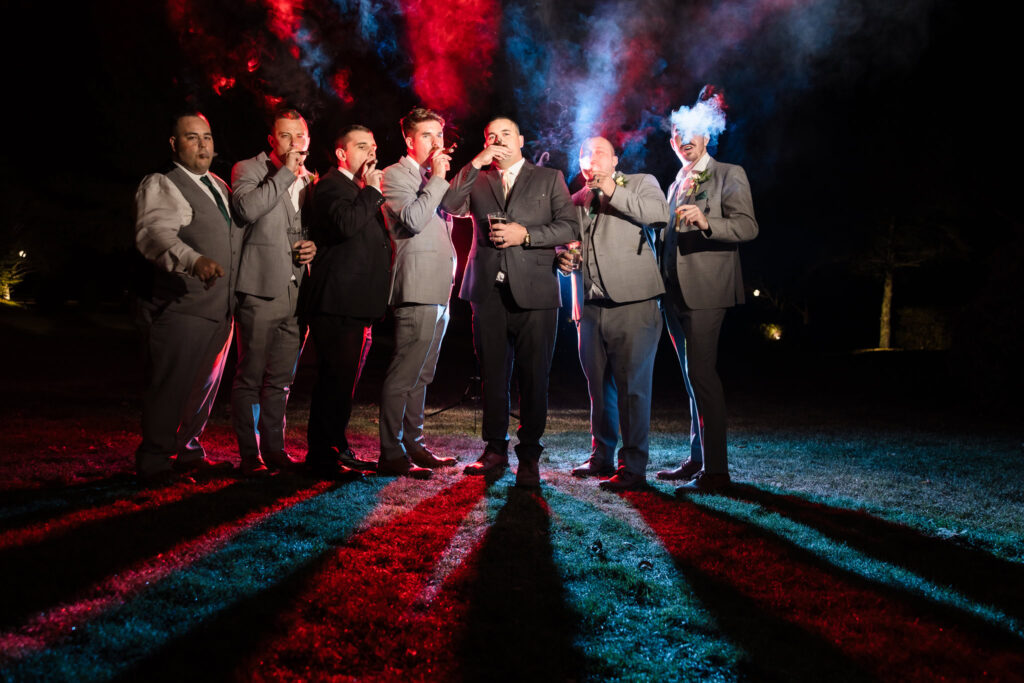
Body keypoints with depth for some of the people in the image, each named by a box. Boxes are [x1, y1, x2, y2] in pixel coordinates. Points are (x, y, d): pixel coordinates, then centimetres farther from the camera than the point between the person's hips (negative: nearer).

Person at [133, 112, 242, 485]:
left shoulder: (220, 187, 19)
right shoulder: (161, 185, -7)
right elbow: (154, 233, -25)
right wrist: (195, 260, -44)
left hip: (219, 310, 8)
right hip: (180, 310, -8)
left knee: (204, 385, 16)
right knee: (170, 387, -5)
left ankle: (189, 452, 31)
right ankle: (155, 464, 7)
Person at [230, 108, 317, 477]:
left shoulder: (311, 180, 18)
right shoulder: (249, 170, 1)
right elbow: (247, 209, -19)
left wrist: (315, 246, 5)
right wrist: (286, 173, -13)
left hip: (297, 293, 5)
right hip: (261, 290, -5)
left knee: (281, 379, 11)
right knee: (250, 377, -2)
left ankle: (274, 449, 21)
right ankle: (250, 455, 8)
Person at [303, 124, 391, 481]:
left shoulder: (364, 191, 24)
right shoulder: (331, 185, -7)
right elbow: (345, 224, -27)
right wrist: (372, 191, -15)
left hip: (360, 303, 10)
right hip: (338, 303, -10)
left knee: (344, 381, 15)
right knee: (334, 380, -9)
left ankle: (338, 449, 24)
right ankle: (322, 456, -2)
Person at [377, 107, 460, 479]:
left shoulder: (431, 179, 24)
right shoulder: (396, 175, -2)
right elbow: (412, 219, -18)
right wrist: (437, 179, -11)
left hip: (438, 291, 9)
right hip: (417, 288, -9)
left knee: (421, 376, 13)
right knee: (403, 375, -10)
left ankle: (414, 445, 21)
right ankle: (391, 455, -6)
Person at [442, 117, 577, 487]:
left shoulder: (549, 178, 11)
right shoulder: (477, 179, 16)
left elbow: (570, 227, 1)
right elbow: (448, 206, -2)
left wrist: (525, 234, -11)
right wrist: (476, 163, -5)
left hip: (533, 290, -2)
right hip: (488, 290, 2)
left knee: (533, 378, 0)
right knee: (493, 376, 8)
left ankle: (529, 457, 10)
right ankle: (495, 450, 19)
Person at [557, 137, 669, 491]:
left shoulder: (640, 183, 8)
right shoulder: (575, 201, 20)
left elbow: (661, 214, -12)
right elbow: (562, 243, 28)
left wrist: (613, 191, -11)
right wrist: (562, 259, 5)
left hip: (632, 302, -5)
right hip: (590, 306, 5)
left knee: (632, 386, -6)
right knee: (598, 386, 12)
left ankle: (633, 467, 0)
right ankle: (601, 457, 24)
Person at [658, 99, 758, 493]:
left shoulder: (729, 175, 0)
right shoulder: (676, 184, 22)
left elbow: (748, 227, -13)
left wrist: (706, 221, -28)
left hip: (705, 289, -7)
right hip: (676, 293, 8)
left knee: (701, 373, -13)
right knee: (693, 377, 11)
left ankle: (715, 470, -9)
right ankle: (697, 458, 19)